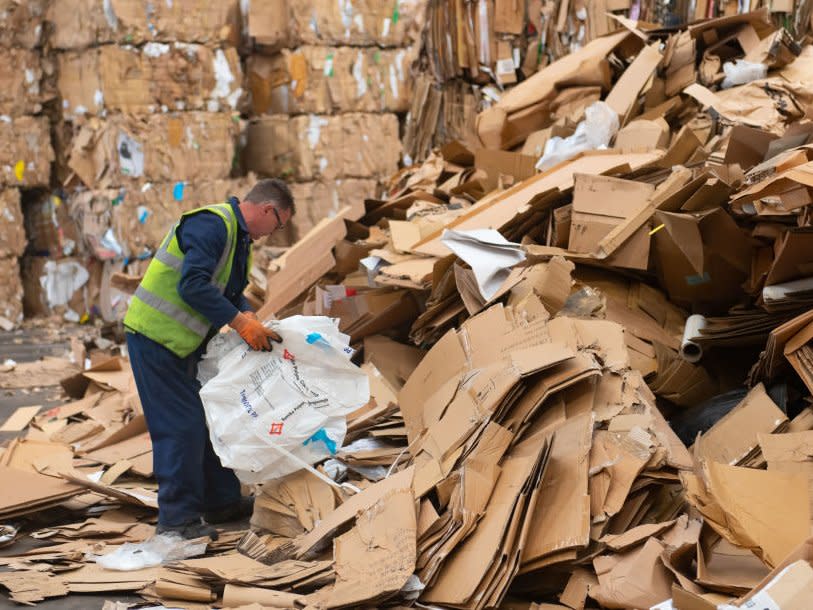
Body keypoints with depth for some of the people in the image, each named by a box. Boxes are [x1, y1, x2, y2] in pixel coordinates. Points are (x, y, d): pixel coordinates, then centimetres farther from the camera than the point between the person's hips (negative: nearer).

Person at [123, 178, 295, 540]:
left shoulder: (240, 238, 14)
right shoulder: (211, 224, -19)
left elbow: (233, 293, 15)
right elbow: (193, 284, -28)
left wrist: (251, 319, -4)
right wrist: (239, 321, -26)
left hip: (185, 343, 10)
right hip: (156, 337, -10)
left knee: (210, 418, 15)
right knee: (181, 426, -9)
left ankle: (221, 502, 26)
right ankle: (177, 517, -2)